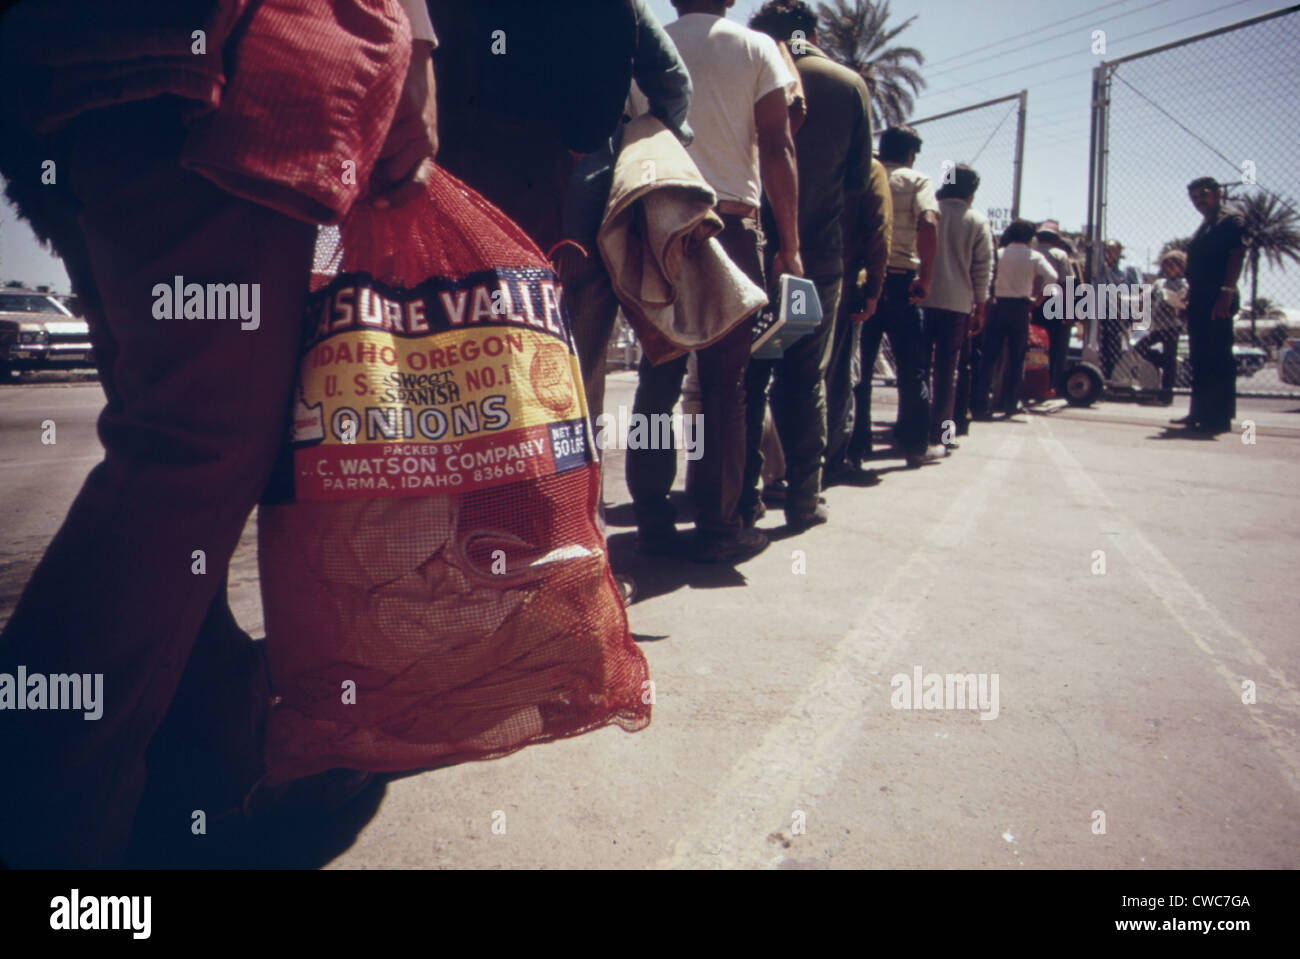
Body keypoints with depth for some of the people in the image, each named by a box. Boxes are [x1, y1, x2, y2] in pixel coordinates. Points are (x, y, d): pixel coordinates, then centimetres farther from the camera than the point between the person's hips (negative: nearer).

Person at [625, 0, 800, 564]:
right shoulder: (756, 48, 5)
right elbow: (777, 149, -2)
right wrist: (789, 247, -1)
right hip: (731, 227, -2)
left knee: (657, 379, 6)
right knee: (725, 385, 0)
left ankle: (652, 519, 8)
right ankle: (719, 527, 3)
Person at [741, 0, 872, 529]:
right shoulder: (849, 83, 3)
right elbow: (859, 178, 7)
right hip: (818, 254, 1)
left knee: (745, 374, 7)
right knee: (806, 379, 7)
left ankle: (742, 493, 9)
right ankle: (803, 496, 10)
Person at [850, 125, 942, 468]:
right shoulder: (917, 180, 2)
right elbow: (928, 224, -15)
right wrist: (925, 277, -13)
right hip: (900, 281, -3)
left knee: (859, 365, 7)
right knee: (912, 366, 7)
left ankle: (856, 444, 7)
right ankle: (915, 445, 13)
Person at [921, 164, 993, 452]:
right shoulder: (978, 222, 1)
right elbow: (983, 269, 1)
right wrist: (980, 307, 7)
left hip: (923, 299, 1)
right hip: (957, 304, -1)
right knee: (947, 369, 3)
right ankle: (939, 430, 4)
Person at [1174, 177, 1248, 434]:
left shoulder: (1232, 218, -4)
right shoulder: (1205, 225, 23)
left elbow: (1237, 256, -15)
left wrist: (1226, 293, -23)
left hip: (1217, 301, -9)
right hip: (1200, 301, 9)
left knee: (1218, 359, -9)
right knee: (1200, 359, 12)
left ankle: (1220, 417, -8)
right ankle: (1200, 413, 18)